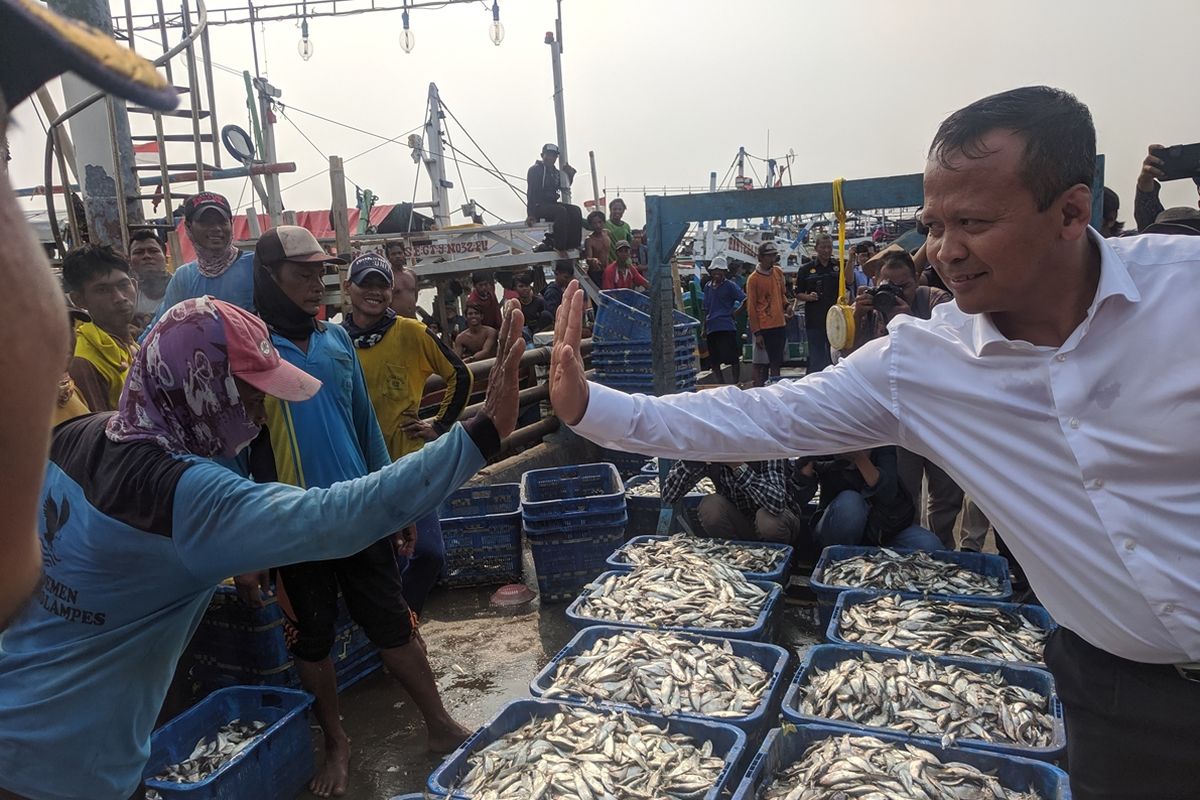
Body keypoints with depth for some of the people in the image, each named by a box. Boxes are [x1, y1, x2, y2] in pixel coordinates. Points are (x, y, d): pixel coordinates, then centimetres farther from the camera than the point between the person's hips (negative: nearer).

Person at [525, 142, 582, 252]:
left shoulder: (556, 172, 18)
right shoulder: (535, 170, -4)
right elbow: (531, 193, -12)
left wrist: (570, 175, -1)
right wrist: (530, 214, -22)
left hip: (552, 204, 7)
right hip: (538, 206, -7)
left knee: (575, 210, -13)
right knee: (561, 211, -32)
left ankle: (573, 244, -17)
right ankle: (559, 246, -32)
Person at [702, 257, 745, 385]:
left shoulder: (730, 285, -1)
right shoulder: (708, 287, 14)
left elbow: (745, 300, -7)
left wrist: (735, 312, -9)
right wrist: (704, 328, 18)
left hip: (727, 327, -6)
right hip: (711, 328, 6)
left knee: (733, 359, -2)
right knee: (714, 361, 9)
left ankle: (735, 383, 7)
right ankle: (721, 384, 19)